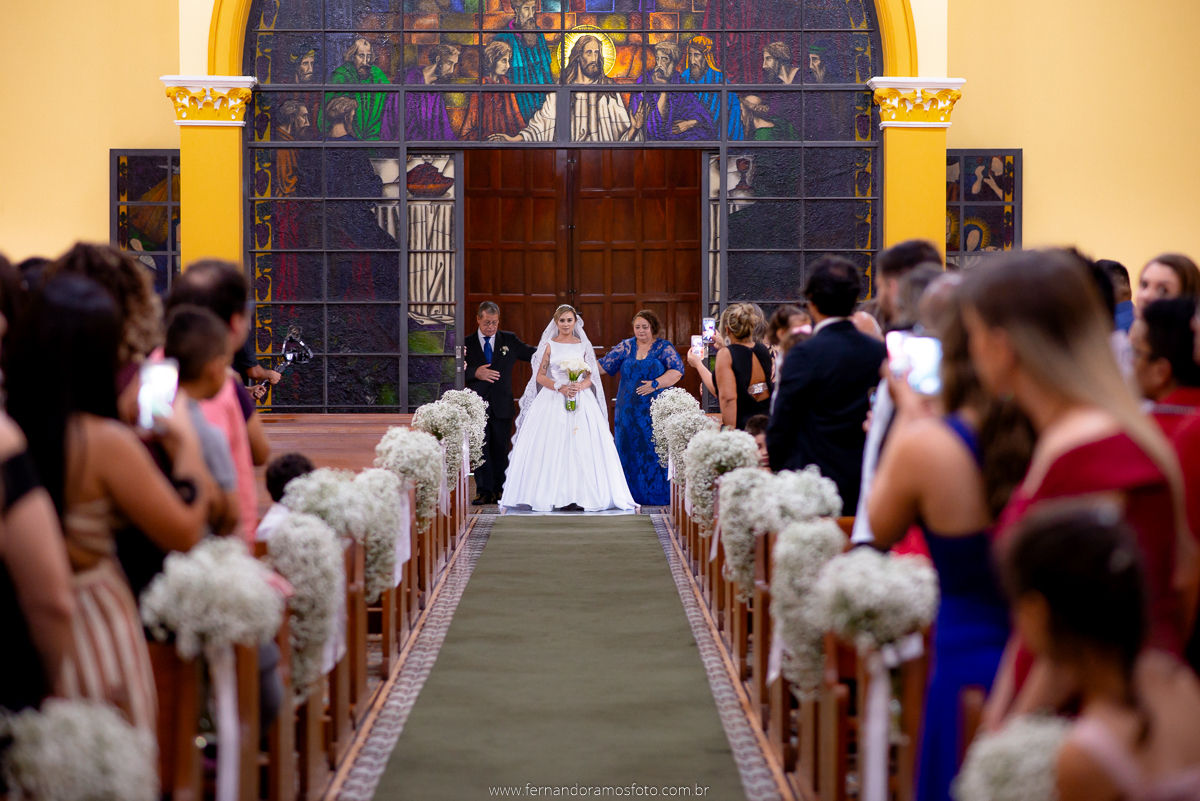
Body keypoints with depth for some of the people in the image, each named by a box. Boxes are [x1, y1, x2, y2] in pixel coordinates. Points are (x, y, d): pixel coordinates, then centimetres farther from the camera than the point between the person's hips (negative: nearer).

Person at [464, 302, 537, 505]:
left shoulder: (509, 340, 9)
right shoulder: (467, 343, 5)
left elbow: (532, 353, 10)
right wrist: (475, 373, -15)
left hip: (501, 404, 1)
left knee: (501, 448, 5)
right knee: (480, 448, -3)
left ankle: (499, 490, 12)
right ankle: (484, 491, 0)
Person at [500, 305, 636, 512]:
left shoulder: (583, 345, 11)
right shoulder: (549, 345, 6)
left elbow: (590, 376, 9)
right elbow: (540, 376, 2)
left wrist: (580, 386, -12)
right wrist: (560, 387, -13)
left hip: (581, 400, 2)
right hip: (553, 401, -1)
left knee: (582, 446, -8)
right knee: (552, 447, -9)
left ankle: (580, 495, -6)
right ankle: (553, 495, -7)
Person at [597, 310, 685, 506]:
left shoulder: (663, 347, 3)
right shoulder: (625, 347, 10)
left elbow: (677, 371, -6)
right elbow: (604, 366, 10)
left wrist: (656, 384, -14)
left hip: (656, 409, -3)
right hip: (629, 409, 3)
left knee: (655, 451, -6)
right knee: (630, 451, 1)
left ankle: (657, 494, 0)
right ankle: (633, 495, 6)